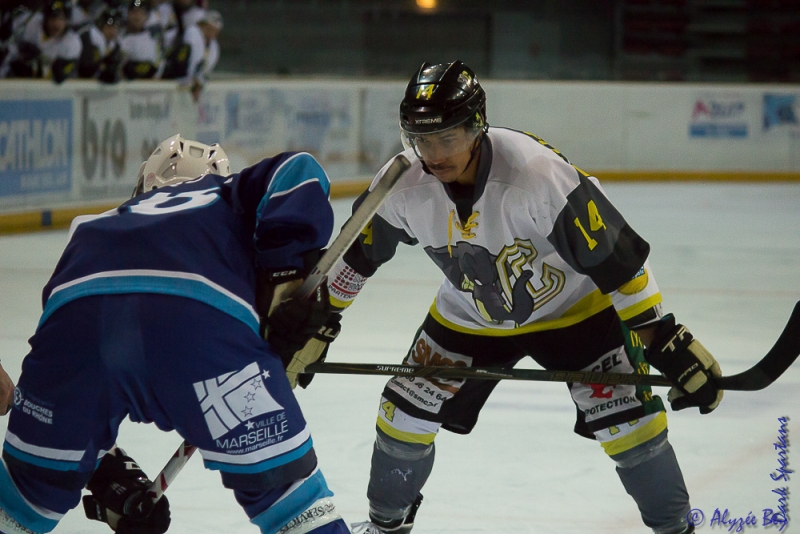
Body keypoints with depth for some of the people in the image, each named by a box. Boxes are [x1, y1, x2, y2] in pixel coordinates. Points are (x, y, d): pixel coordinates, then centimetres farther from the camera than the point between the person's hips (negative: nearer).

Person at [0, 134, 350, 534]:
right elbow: (297, 171, 12)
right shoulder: (234, 192, 36)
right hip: (199, 319, -3)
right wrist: (290, 281, 5)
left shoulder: (93, 226, 44)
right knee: (282, 481, 11)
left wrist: (107, 476, 41)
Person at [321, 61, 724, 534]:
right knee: (405, 415, 0)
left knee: (629, 420, -14)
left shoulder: (537, 172, -37)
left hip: (572, 308, -4)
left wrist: (664, 338, -32)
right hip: (469, 316, 4)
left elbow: (616, 256, -32)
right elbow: (359, 253, 0)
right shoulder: (403, 187, -21)